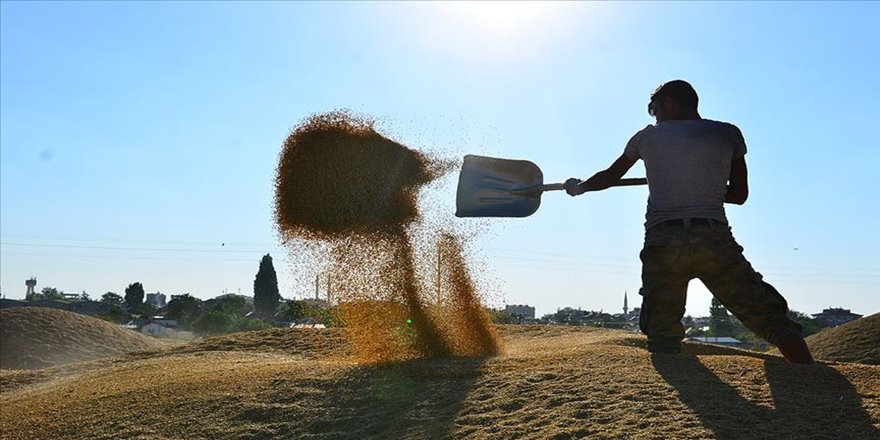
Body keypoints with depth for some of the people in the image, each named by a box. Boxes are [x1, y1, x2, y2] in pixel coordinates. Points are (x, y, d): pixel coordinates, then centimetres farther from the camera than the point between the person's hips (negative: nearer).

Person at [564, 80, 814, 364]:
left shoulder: (648, 136, 17)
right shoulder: (728, 134, 15)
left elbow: (609, 177, 29)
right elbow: (739, 194, 20)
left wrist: (578, 187, 49)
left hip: (662, 241, 1)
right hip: (714, 239, 0)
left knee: (663, 339, 2)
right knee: (771, 318, 1)